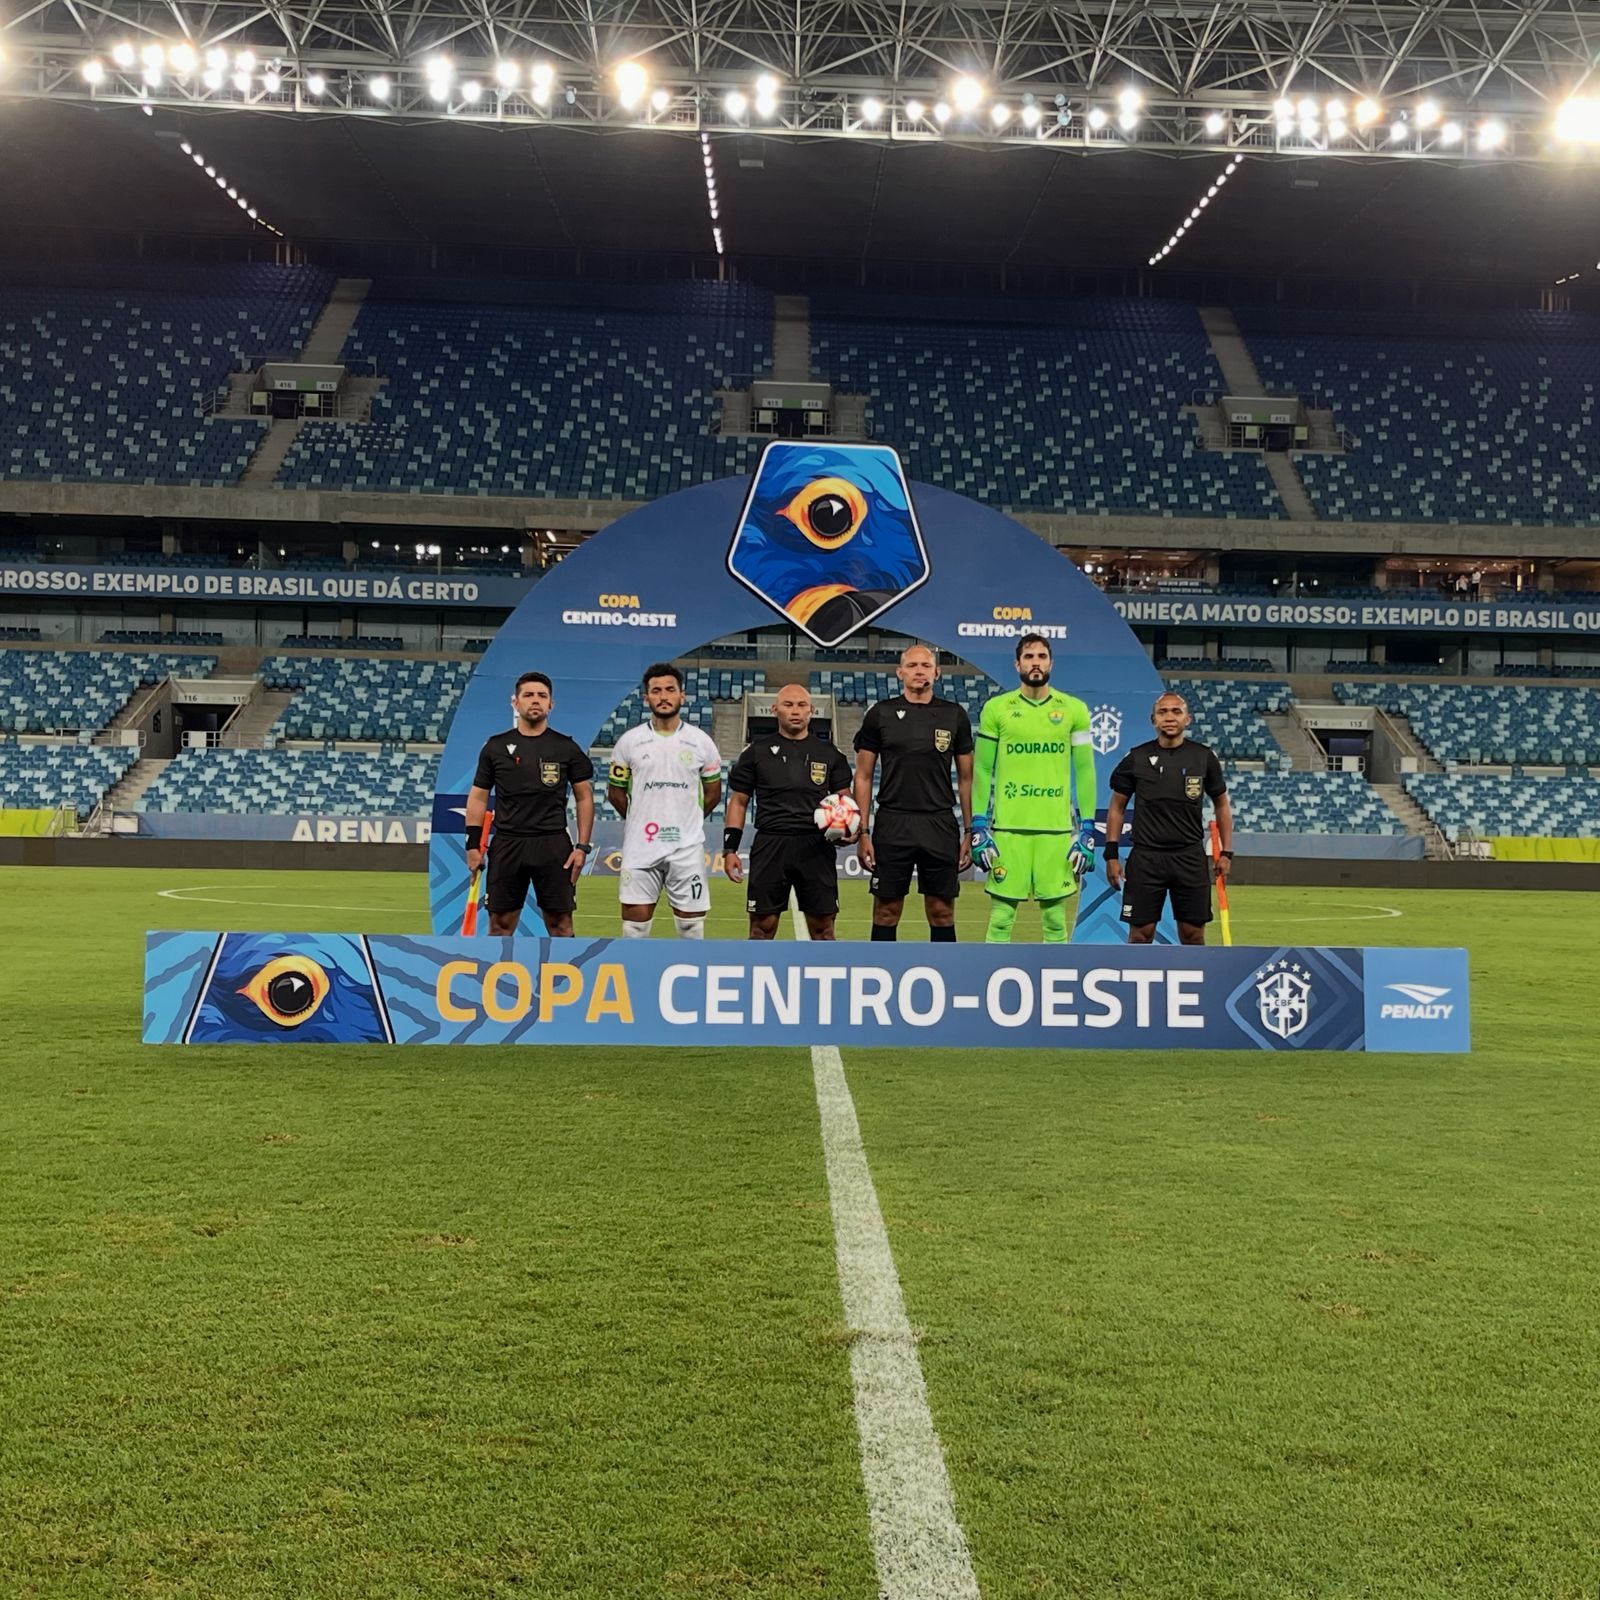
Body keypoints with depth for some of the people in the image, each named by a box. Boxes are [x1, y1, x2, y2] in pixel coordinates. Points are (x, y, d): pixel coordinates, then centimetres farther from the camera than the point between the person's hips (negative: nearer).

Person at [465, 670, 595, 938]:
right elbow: (478, 797, 9)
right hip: (507, 843, 1)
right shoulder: (495, 747, 6)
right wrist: (473, 844, 0)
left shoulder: (567, 748, 4)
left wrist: (583, 846, -3)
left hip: (554, 844, -1)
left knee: (560, 924, 1)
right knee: (500, 923, 4)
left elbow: (584, 797, 5)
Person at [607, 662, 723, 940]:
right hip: (640, 848, 0)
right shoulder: (629, 741, 1)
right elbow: (615, 792, 11)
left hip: (687, 849, 0)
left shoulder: (701, 741, 1)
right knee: (634, 929, 3)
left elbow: (713, 793, 12)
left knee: (692, 928, 5)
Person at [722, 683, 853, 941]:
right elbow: (738, 801, 8)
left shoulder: (828, 753, 10)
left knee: (822, 925, 3)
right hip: (770, 845, -1)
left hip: (816, 847, 1)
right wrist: (730, 849, 0)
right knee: (762, 925, 1)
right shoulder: (757, 752, 6)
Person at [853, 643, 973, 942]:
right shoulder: (880, 714, 3)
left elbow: (965, 777, 10)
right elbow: (863, 777, 4)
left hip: (941, 826, 1)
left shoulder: (955, 715, 6)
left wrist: (969, 831, 4)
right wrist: (863, 832, -2)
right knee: (886, 912, 4)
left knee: (942, 913, 5)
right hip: (892, 825, -1)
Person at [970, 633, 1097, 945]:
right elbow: (982, 771, 6)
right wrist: (979, 828, -1)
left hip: (1057, 829, 1)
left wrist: (1087, 831, 1)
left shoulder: (1074, 709, 6)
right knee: (1000, 919, 2)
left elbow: (1085, 771, 7)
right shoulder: (996, 709, 4)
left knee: (1056, 920, 7)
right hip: (1007, 829, -1)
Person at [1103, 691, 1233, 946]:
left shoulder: (1204, 757, 2)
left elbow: (1222, 804, 12)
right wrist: (1111, 854, -1)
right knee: (1140, 933, 0)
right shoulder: (1136, 758, 0)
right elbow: (1117, 807, 7)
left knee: (1193, 934, 5)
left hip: (1190, 857, 1)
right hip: (1145, 856, -1)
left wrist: (1226, 852, 5)